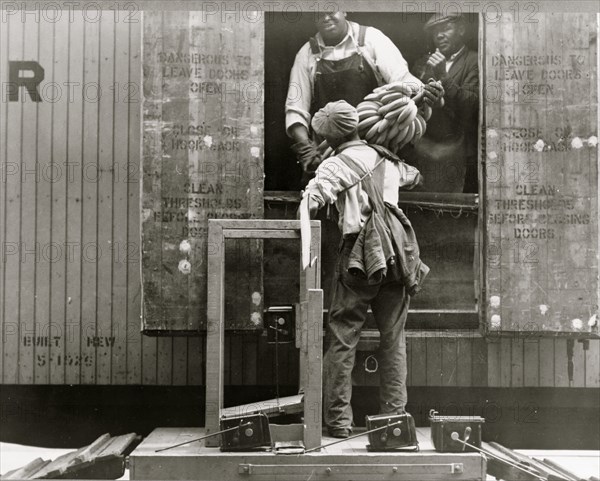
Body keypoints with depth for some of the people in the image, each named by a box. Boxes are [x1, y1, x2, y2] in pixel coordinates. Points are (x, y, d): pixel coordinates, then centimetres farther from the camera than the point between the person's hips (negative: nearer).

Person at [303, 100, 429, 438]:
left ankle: (339, 419, 4)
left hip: (361, 253, -5)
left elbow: (311, 203, -15)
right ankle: (394, 415, 12)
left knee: (343, 337, 2)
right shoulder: (388, 161, 19)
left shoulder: (336, 164, 1)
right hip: (398, 253, 5)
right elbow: (417, 177, 39)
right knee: (394, 337, 11)